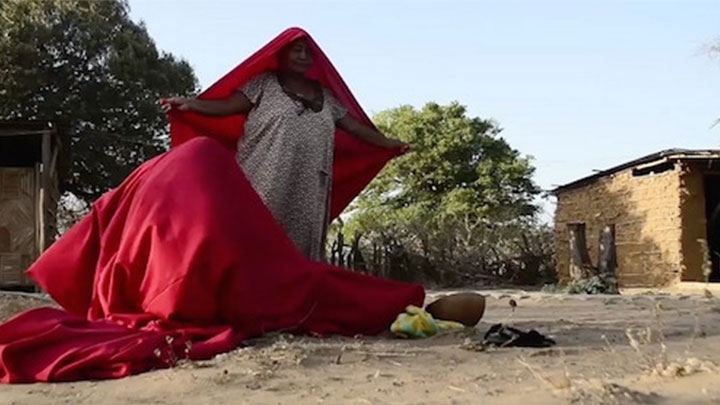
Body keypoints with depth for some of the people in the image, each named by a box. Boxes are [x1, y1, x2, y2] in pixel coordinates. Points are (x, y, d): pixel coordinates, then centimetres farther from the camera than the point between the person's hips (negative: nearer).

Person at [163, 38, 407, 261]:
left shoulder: (324, 95, 20)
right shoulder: (265, 83, 8)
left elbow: (353, 125, 24)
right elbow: (230, 105, -1)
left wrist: (387, 143, 25)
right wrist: (190, 104, -14)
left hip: (307, 193, 4)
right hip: (266, 187, -4)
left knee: (301, 245, 1)